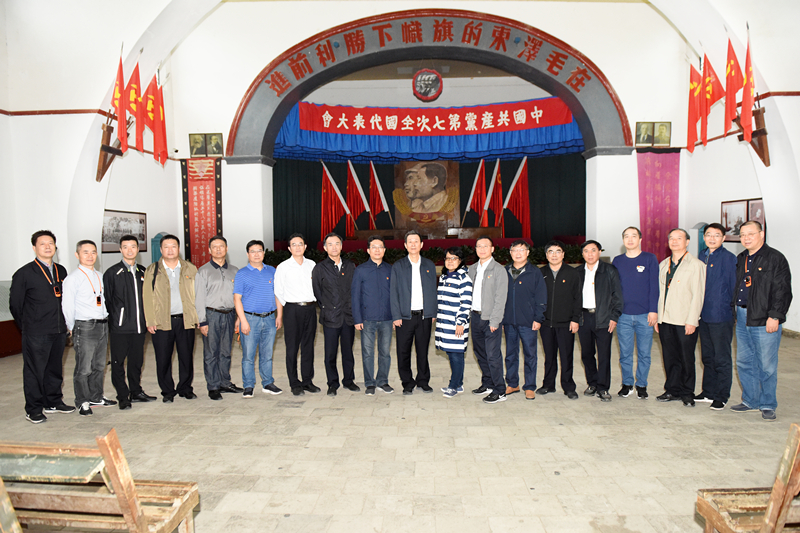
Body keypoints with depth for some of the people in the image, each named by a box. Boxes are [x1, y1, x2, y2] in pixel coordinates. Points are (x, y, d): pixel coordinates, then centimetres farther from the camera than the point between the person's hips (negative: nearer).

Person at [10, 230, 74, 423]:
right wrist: (27, 326, 5)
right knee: (34, 371, 3)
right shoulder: (24, 273, -6)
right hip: (36, 333, -5)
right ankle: (33, 410, 13)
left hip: (59, 330, 5)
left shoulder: (61, 271, 10)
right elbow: (15, 304, -1)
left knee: (55, 368, 15)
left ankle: (54, 402, 28)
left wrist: (64, 323, 11)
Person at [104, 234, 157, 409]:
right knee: (118, 362, 1)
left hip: (139, 326, 4)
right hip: (119, 328, -4)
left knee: (136, 361, 12)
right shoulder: (112, 273, -2)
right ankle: (123, 396, 11)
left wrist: (146, 319, 12)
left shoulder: (142, 272, 12)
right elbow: (106, 300, -1)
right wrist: (114, 317, -5)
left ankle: (136, 392, 24)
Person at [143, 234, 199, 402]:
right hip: (162, 322, -1)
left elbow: (197, 294, 8)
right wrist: (150, 322, -5)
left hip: (186, 320, 1)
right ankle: (167, 391, 19)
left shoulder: (190, 269, 8)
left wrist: (197, 317, 0)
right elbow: (148, 298, 2)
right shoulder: (152, 271, 5)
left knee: (187, 357, 7)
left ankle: (185, 388, 23)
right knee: (163, 359, 5)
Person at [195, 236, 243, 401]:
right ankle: (213, 387, 9)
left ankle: (225, 383, 22)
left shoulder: (234, 271, 12)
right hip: (211, 314, -3)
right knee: (211, 353, 0)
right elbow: (199, 298, -2)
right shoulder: (203, 271, 2)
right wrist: (202, 321, -8)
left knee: (226, 352, 11)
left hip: (229, 315, 3)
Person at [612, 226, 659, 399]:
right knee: (625, 353, 6)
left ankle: (641, 385, 18)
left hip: (645, 315, -2)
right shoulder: (617, 261, 9)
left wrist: (653, 310, -7)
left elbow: (654, 286, 0)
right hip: (623, 315, 2)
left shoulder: (650, 259, 3)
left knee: (644, 353, 5)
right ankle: (627, 384, 19)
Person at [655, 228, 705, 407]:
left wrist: (691, 321, -13)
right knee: (670, 358, 10)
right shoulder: (663, 265, 14)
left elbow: (697, 296, -8)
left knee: (686, 359, 4)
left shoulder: (696, 265, -4)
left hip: (685, 321, -5)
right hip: (665, 320, 5)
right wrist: (657, 317, 11)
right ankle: (673, 390, 22)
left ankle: (687, 393, 18)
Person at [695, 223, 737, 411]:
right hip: (704, 315, 6)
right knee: (707, 356, 16)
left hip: (722, 317, -6)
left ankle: (722, 396, 13)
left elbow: (734, 287, -6)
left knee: (722, 359, 2)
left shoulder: (729, 258, -8)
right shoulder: (702, 256, 10)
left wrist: (731, 309, -7)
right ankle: (709, 391, 28)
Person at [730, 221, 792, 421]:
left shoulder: (775, 258, -7)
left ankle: (768, 405, 15)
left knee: (766, 366, 1)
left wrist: (775, 317, -16)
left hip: (765, 321, -7)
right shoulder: (741, 259, 14)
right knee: (744, 363, 13)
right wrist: (734, 312, 15)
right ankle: (750, 401, 26)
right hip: (742, 319, 7)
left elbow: (782, 291, -11)